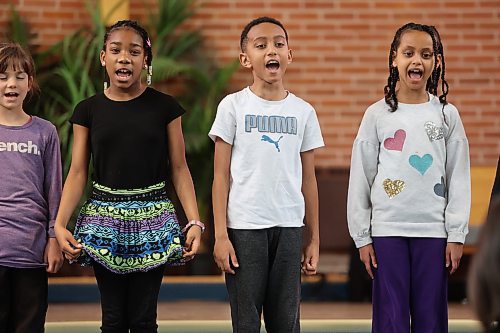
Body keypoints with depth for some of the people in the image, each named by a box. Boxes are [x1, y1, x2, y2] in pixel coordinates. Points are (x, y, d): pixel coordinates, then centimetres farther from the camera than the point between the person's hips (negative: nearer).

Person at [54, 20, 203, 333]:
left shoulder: (165, 107, 0)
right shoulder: (89, 110, 3)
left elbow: (179, 169, 2)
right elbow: (78, 173, 2)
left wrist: (195, 222, -8)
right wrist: (60, 224, -9)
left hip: (152, 217, -1)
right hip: (104, 217, 1)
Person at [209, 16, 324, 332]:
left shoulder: (303, 111, 7)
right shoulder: (233, 106, 0)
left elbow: (308, 179, 9)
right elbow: (221, 176, -1)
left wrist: (314, 238, 8)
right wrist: (220, 235, -7)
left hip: (289, 227, 2)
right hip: (244, 226, -2)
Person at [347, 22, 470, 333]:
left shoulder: (446, 114, 4)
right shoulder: (377, 114, 1)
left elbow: (459, 178, 4)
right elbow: (361, 178, 3)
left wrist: (457, 233, -1)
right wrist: (362, 235, 0)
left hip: (433, 231, 1)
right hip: (387, 229, -1)